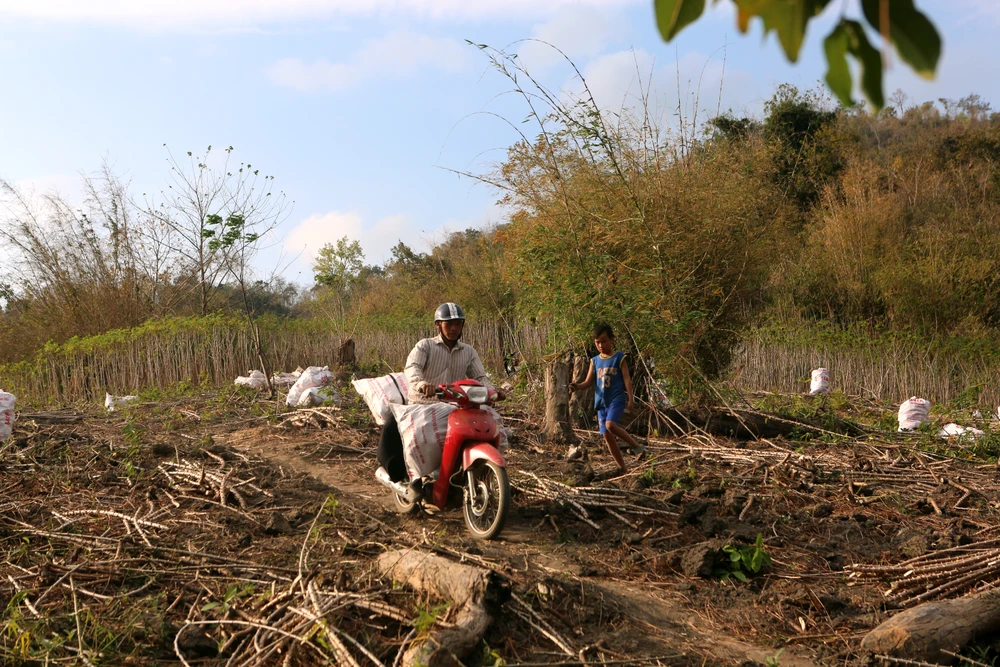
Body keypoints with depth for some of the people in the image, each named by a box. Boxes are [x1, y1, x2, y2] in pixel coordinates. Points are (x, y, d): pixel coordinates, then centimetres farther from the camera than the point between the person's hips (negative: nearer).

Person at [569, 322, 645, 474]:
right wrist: (577, 386, -11)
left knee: (610, 424, -30)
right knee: (607, 435, 4)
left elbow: (627, 379, -3)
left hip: (617, 398, -6)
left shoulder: (619, 357, -2)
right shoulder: (595, 361, 10)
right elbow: (588, 382, 9)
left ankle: (636, 446, -12)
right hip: (601, 401, 6)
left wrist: (630, 398, -11)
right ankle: (622, 467, 14)